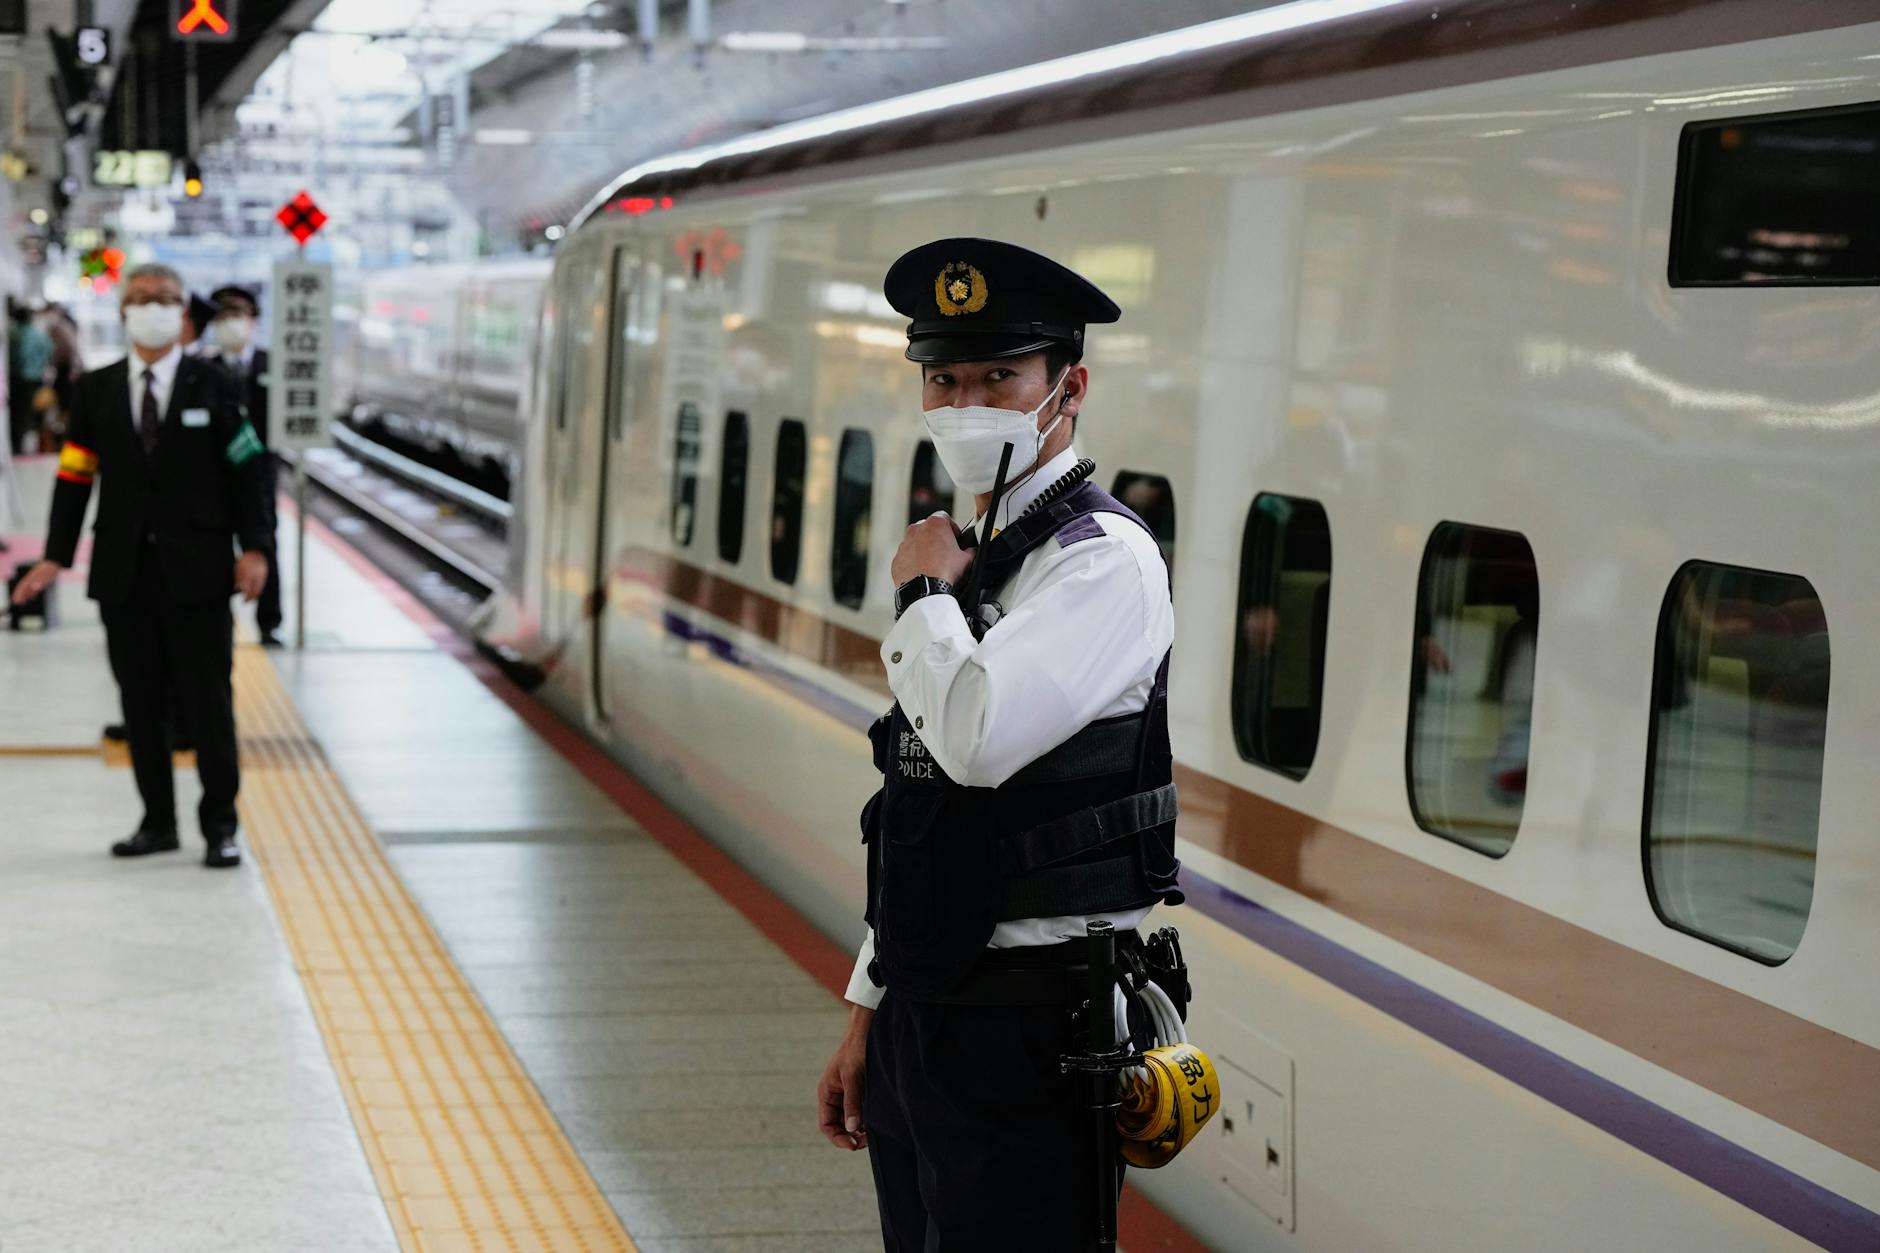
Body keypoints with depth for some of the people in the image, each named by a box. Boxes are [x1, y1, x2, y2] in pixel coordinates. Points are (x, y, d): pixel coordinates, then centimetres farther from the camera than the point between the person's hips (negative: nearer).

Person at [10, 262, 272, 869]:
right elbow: (75, 477, 6)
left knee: (207, 700, -1)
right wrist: (55, 557, -2)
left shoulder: (212, 386, 1)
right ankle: (157, 822, 18)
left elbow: (245, 471, 0)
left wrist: (253, 547, -10)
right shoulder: (95, 391, 7)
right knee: (140, 702, 7)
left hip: (196, 570, -3)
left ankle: (219, 825, 8)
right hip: (124, 574, 3)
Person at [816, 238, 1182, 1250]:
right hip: (928, 1008, 9)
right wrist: (869, 1012, 20)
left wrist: (923, 592, -11)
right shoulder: (974, 557, 15)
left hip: (1029, 1024, -9)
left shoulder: (1105, 558, -12)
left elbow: (978, 738, -29)